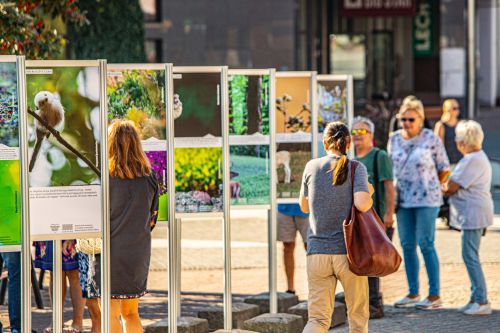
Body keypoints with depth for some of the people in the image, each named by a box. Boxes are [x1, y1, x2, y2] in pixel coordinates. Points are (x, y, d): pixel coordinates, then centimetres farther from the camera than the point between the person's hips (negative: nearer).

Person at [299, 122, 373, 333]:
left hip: (317, 253, 2)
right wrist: (369, 194, 3)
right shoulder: (356, 168, -4)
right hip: (349, 253, -2)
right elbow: (362, 204, -19)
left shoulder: (312, 167, 5)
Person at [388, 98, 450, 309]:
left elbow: (444, 169, 1)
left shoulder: (431, 139, -7)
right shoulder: (395, 139, 8)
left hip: (426, 199, -5)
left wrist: (430, 188, 7)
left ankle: (435, 295, -3)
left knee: (425, 245, -8)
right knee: (407, 246, 7)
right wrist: (394, 193, 12)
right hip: (403, 200, 5)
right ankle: (413, 293, 15)